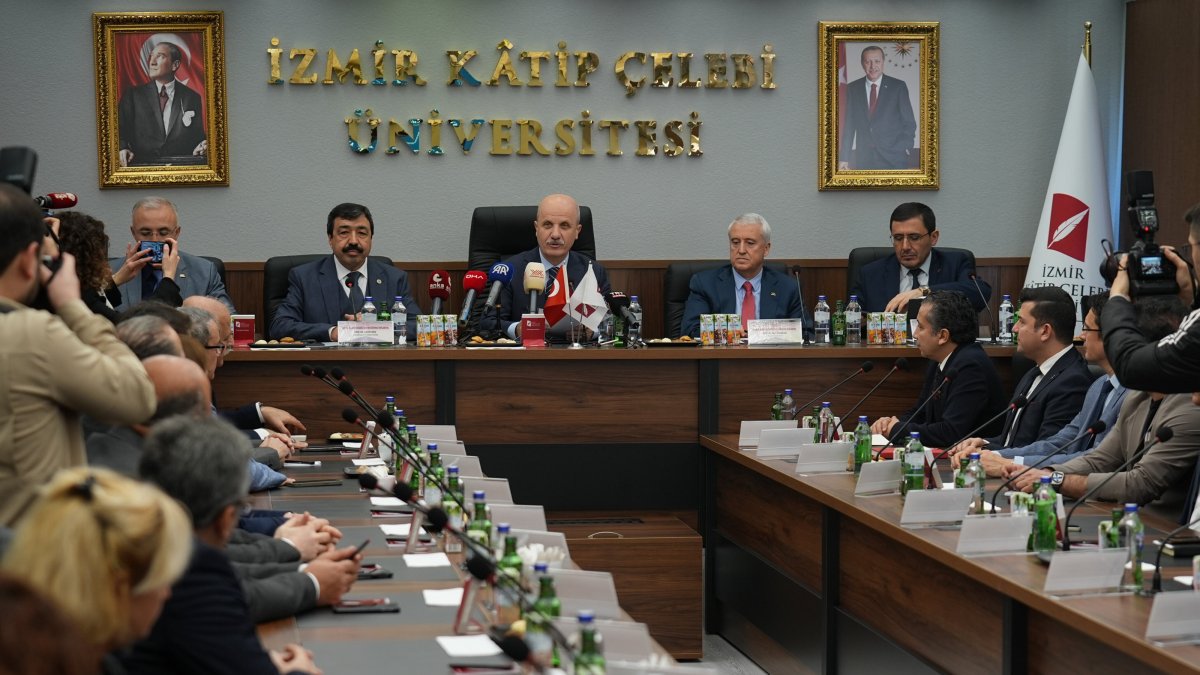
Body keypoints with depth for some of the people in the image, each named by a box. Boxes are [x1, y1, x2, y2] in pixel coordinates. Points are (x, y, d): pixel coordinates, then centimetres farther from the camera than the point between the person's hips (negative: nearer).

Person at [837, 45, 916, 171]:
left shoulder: (898, 86, 2)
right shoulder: (853, 89, 9)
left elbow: (909, 123, 4)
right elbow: (849, 125, 10)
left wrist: (904, 149, -9)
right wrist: (844, 158, 5)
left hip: (894, 160, -2)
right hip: (864, 160, 2)